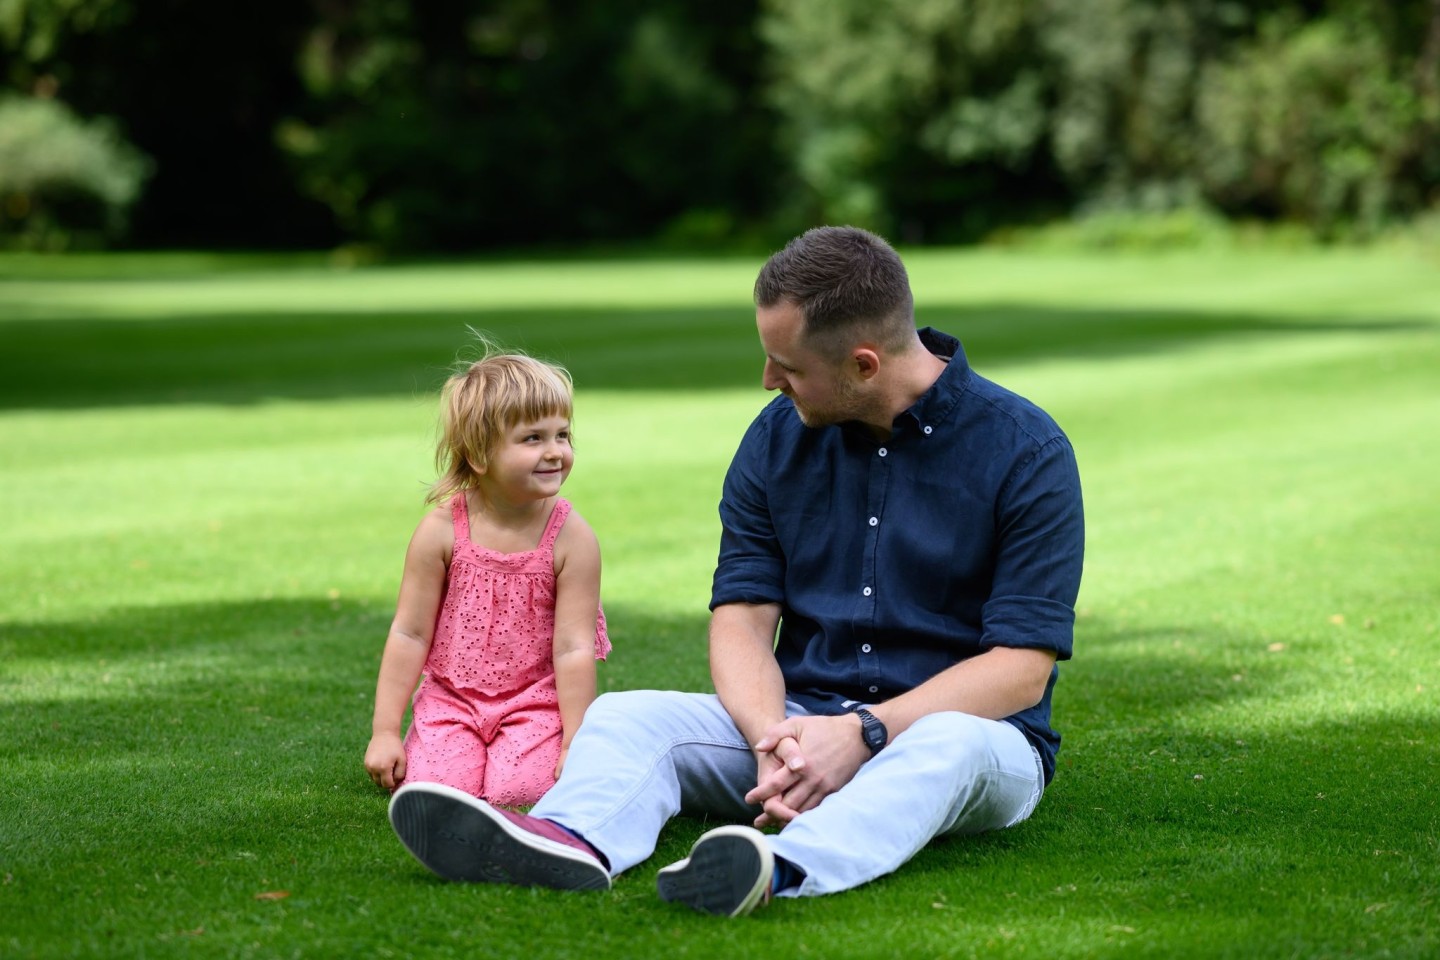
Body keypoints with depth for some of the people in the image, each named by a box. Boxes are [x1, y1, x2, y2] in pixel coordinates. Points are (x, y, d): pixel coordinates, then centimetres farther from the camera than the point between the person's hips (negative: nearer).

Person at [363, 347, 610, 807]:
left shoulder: (571, 538, -12)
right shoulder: (441, 531, -10)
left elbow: (574, 648, -12)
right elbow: (409, 635, -5)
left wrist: (575, 746, -14)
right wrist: (385, 732, -8)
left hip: (535, 702, -1)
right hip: (451, 698, 1)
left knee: (517, 789, -22)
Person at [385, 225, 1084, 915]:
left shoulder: (1025, 451, -8)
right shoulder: (777, 438, 6)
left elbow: (1022, 667, -13)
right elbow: (740, 618, 0)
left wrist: (864, 731, -25)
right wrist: (772, 738, -21)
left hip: (961, 723, -4)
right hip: (803, 720, 4)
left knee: (953, 745, -39)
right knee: (624, 714, -19)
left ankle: (785, 869, -65)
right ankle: (575, 842, -52)